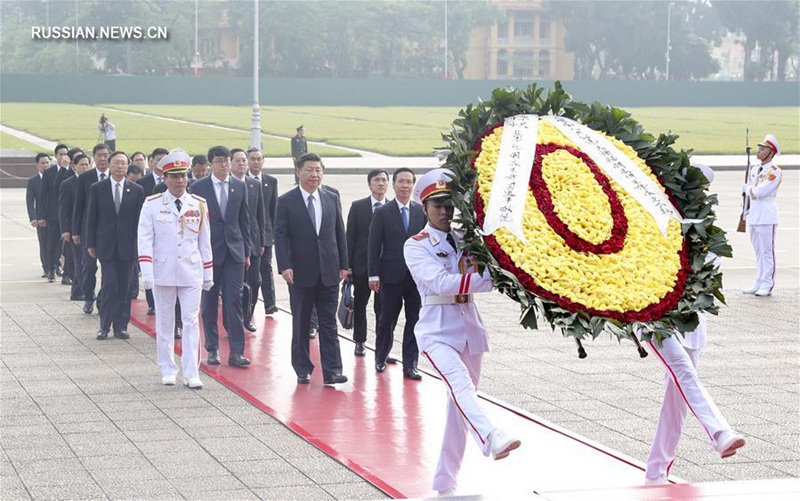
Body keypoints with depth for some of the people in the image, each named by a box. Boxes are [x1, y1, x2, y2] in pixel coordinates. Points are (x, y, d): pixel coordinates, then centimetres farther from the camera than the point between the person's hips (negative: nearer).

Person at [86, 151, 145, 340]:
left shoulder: (136, 190, 4)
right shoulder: (97, 188, 3)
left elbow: (140, 219, 5)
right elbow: (91, 218, 5)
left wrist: (139, 244, 0)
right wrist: (91, 244, 2)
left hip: (127, 245, 1)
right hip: (106, 245, -1)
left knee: (124, 287, 3)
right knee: (109, 285, -8)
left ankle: (121, 326, 12)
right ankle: (105, 326, 3)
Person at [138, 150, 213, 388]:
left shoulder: (199, 205, 4)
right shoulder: (152, 205, -2)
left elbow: (205, 241, 9)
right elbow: (145, 239, -5)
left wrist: (208, 274, 9)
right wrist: (146, 272, -14)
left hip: (191, 273, 1)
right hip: (163, 273, -1)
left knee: (191, 322, -2)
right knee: (164, 322, 8)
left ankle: (191, 373, -1)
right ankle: (168, 371, 19)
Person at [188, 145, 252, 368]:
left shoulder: (239, 186, 7)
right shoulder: (198, 188, -1)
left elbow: (244, 220, 11)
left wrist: (247, 251, 8)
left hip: (234, 250, 2)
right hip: (209, 250, -1)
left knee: (234, 300, -4)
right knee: (210, 302, 5)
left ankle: (236, 352, -4)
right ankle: (212, 349, 15)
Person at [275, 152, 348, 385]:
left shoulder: (332, 199, 8)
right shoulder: (286, 201, -2)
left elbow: (340, 233, 11)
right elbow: (280, 236, -6)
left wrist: (343, 265, 7)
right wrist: (285, 266, -16)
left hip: (329, 272, 3)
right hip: (301, 273, -2)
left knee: (329, 323, 0)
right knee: (301, 324, 6)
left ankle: (332, 371, -2)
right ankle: (303, 370, 15)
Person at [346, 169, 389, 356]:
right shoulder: (358, 207, 1)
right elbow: (350, 237, 1)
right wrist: (347, 264, -3)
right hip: (362, 264, 1)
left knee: (382, 307, 1)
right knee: (360, 304, 12)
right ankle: (359, 342, 26)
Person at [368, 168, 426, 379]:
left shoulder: (422, 212, 6)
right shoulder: (382, 213, 0)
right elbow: (374, 245, -1)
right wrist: (374, 274, -7)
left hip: (417, 276, 2)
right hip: (392, 276, -2)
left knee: (414, 321, 2)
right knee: (387, 320, 7)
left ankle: (410, 365, 7)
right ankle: (381, 358, 26)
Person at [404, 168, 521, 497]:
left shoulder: (466, 241, 12)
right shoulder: (416, 246, -3)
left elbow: (484, 276, 1)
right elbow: (440, 282, -20)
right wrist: (488, 279, -28)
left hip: (469, 328, 6)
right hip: (437, 331, -6)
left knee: (459, 404, 8)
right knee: (460, 383, -30)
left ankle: (445, 482, 16)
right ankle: (492, 440, -55)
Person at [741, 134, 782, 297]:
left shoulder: (774, 171, -11)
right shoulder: (754, 169, 14)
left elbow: (760, 191, -20)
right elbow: (747, 192, 20)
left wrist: (748, 188, -3)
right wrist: (746, 210, 16)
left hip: (766, 215, -8)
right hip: (753, 214, 8)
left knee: (767, 251, -4)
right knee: (758, 251, 12)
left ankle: (767, 285, -1)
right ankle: (759, 283, 17)